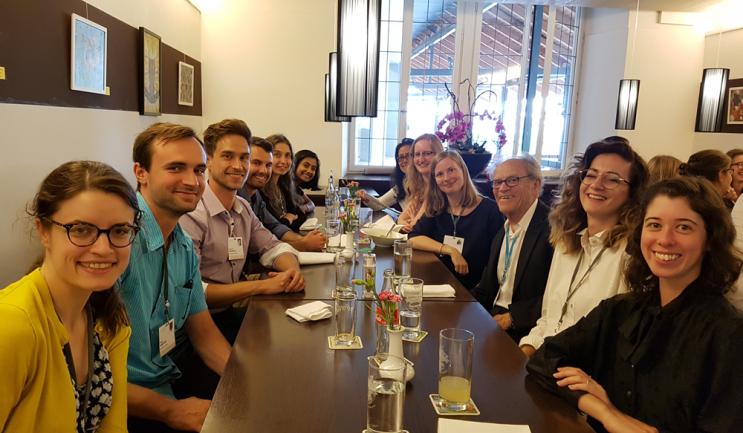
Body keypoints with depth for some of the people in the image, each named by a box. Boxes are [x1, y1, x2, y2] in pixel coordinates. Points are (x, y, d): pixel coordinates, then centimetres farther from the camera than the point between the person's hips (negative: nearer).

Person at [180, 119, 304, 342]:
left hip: (232, 312, 8)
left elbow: (272, 246, 15)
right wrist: (262, 286, -22)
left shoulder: (243, 208, 7)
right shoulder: (191, 214, -20)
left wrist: (293, 270, -8)